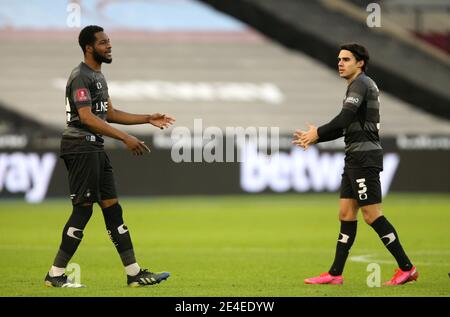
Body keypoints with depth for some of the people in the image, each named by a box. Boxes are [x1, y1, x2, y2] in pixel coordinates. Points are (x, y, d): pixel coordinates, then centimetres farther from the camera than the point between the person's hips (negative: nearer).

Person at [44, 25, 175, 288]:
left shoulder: (98, 76, 19)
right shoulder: (81, 76, -14)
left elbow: (110, 114, 25)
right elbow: (87, 118, -24)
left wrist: (148, 119, 18)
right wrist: (126, 138, -28)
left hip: (96, 148, 10)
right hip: (80, 147, -10)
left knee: (112, 207, 7)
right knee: (83, 209, -9)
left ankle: (135, 273, 8)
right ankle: (55, 275, -4)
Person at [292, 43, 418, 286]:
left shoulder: (361, 84, -10)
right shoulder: (358, 85, 21)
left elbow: (344, 119, -22)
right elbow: (345, 127, 23)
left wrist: (317, 133, -13)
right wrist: (314, 138, 16)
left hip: (364, 157, -10)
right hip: (355, 157, 10)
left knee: (372, 215, -9)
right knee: (346, 215, 8)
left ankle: (406, 268, -6)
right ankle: (335, 274, 9)